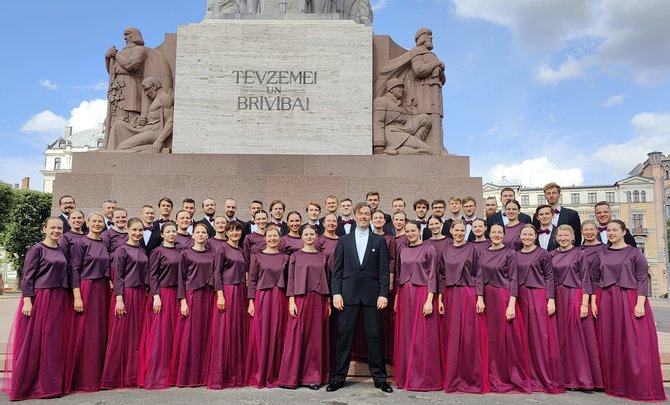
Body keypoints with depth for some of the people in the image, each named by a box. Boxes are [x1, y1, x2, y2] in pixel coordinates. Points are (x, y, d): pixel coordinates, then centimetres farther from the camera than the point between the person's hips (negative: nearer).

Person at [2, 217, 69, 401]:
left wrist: (67, 300, 11)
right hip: (39, 298, -5)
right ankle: (26, 385, 12)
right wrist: (27, 300, -15)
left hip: (59, 301, 6)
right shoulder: (37, 249, -3)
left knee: (55, 342, 8)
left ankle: (51, 384, 17)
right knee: (33, 341, 0)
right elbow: (27, 276, -7)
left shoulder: (61, 251, 13)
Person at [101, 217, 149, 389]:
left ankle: (132, 375, 18)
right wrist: (119, 299, -15)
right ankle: (114, 377, 8)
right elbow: (117, 276, -9)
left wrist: (146, 293, 12)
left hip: (140, 294, 6)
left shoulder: (142, 251, 13)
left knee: (136, 335, 9)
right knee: (121, 335, -1)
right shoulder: (121, 250, -5)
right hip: (126, 294, -6)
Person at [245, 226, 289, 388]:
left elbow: (288, 281, 9)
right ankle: (259, 376, 11)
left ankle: (274, 375, 14)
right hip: (262, 297, -2)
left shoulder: (285, 258, 9)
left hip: (280, 299, 2)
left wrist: (290, 301, 3)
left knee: (277, 335, 4)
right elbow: (252, 280, 2)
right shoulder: (257, 257, 4)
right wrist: (251, 302, -5)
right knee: (261, 335, 0)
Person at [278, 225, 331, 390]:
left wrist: (328, 302, 6)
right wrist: (291, 301, -9)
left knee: (316, 337, 4)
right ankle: (291, 376, 8)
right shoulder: (296, 256, 5)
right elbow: (290, 279, 0)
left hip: (318, 300, 2)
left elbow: (326, 280, 11)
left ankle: (313, 376, 12)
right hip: (300, 299, -2)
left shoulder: (322, 257, 11)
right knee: (296, 336, -2)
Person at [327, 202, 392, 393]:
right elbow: (337, 269, 6)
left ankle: (379, 378, 15)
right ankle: (338, 377, 13)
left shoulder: (379, 240, 8)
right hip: (348, 294, 1)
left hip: (372, 294, 0)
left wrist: (383, 294, -7)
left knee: (375, 335, 3)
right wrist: (336, 293, -3)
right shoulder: (344, 240, 10)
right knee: (344, 335, 3)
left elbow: (384, 270, 3)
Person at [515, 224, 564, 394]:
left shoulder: (543, 254, 0)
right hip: (521, 297, 4)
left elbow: (549, 277, -4)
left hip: (539, 296, -4)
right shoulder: (516, 255, 11)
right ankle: (532, 378, 16)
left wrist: (551, 300, -12)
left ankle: (548, 379, 6)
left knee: (542, 336, -4)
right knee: (526, 337, 6)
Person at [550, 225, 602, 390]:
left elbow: (585, 280, -3)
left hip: (575, 296, -4)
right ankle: (566, 378, 14)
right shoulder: (552, 255, 10)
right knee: (561, 337, 6)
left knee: (578, 337, -4)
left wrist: (584, 303, -11)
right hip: (558, 298, 4)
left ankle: (583, 379, 4)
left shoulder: (579, 254, 0)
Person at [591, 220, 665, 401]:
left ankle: (640, 388, 5)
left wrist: (640, 303, -14)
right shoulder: (602, 254, 11)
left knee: (634, 343, -5)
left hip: (630, 300, -3)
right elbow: (594, 280, 11)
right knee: (609, 344, 6)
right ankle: (614, 385, 16)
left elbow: (642, 279, -4)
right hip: (606, 301, 3)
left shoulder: (635, 253, 2)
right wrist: (593, 302, 3)